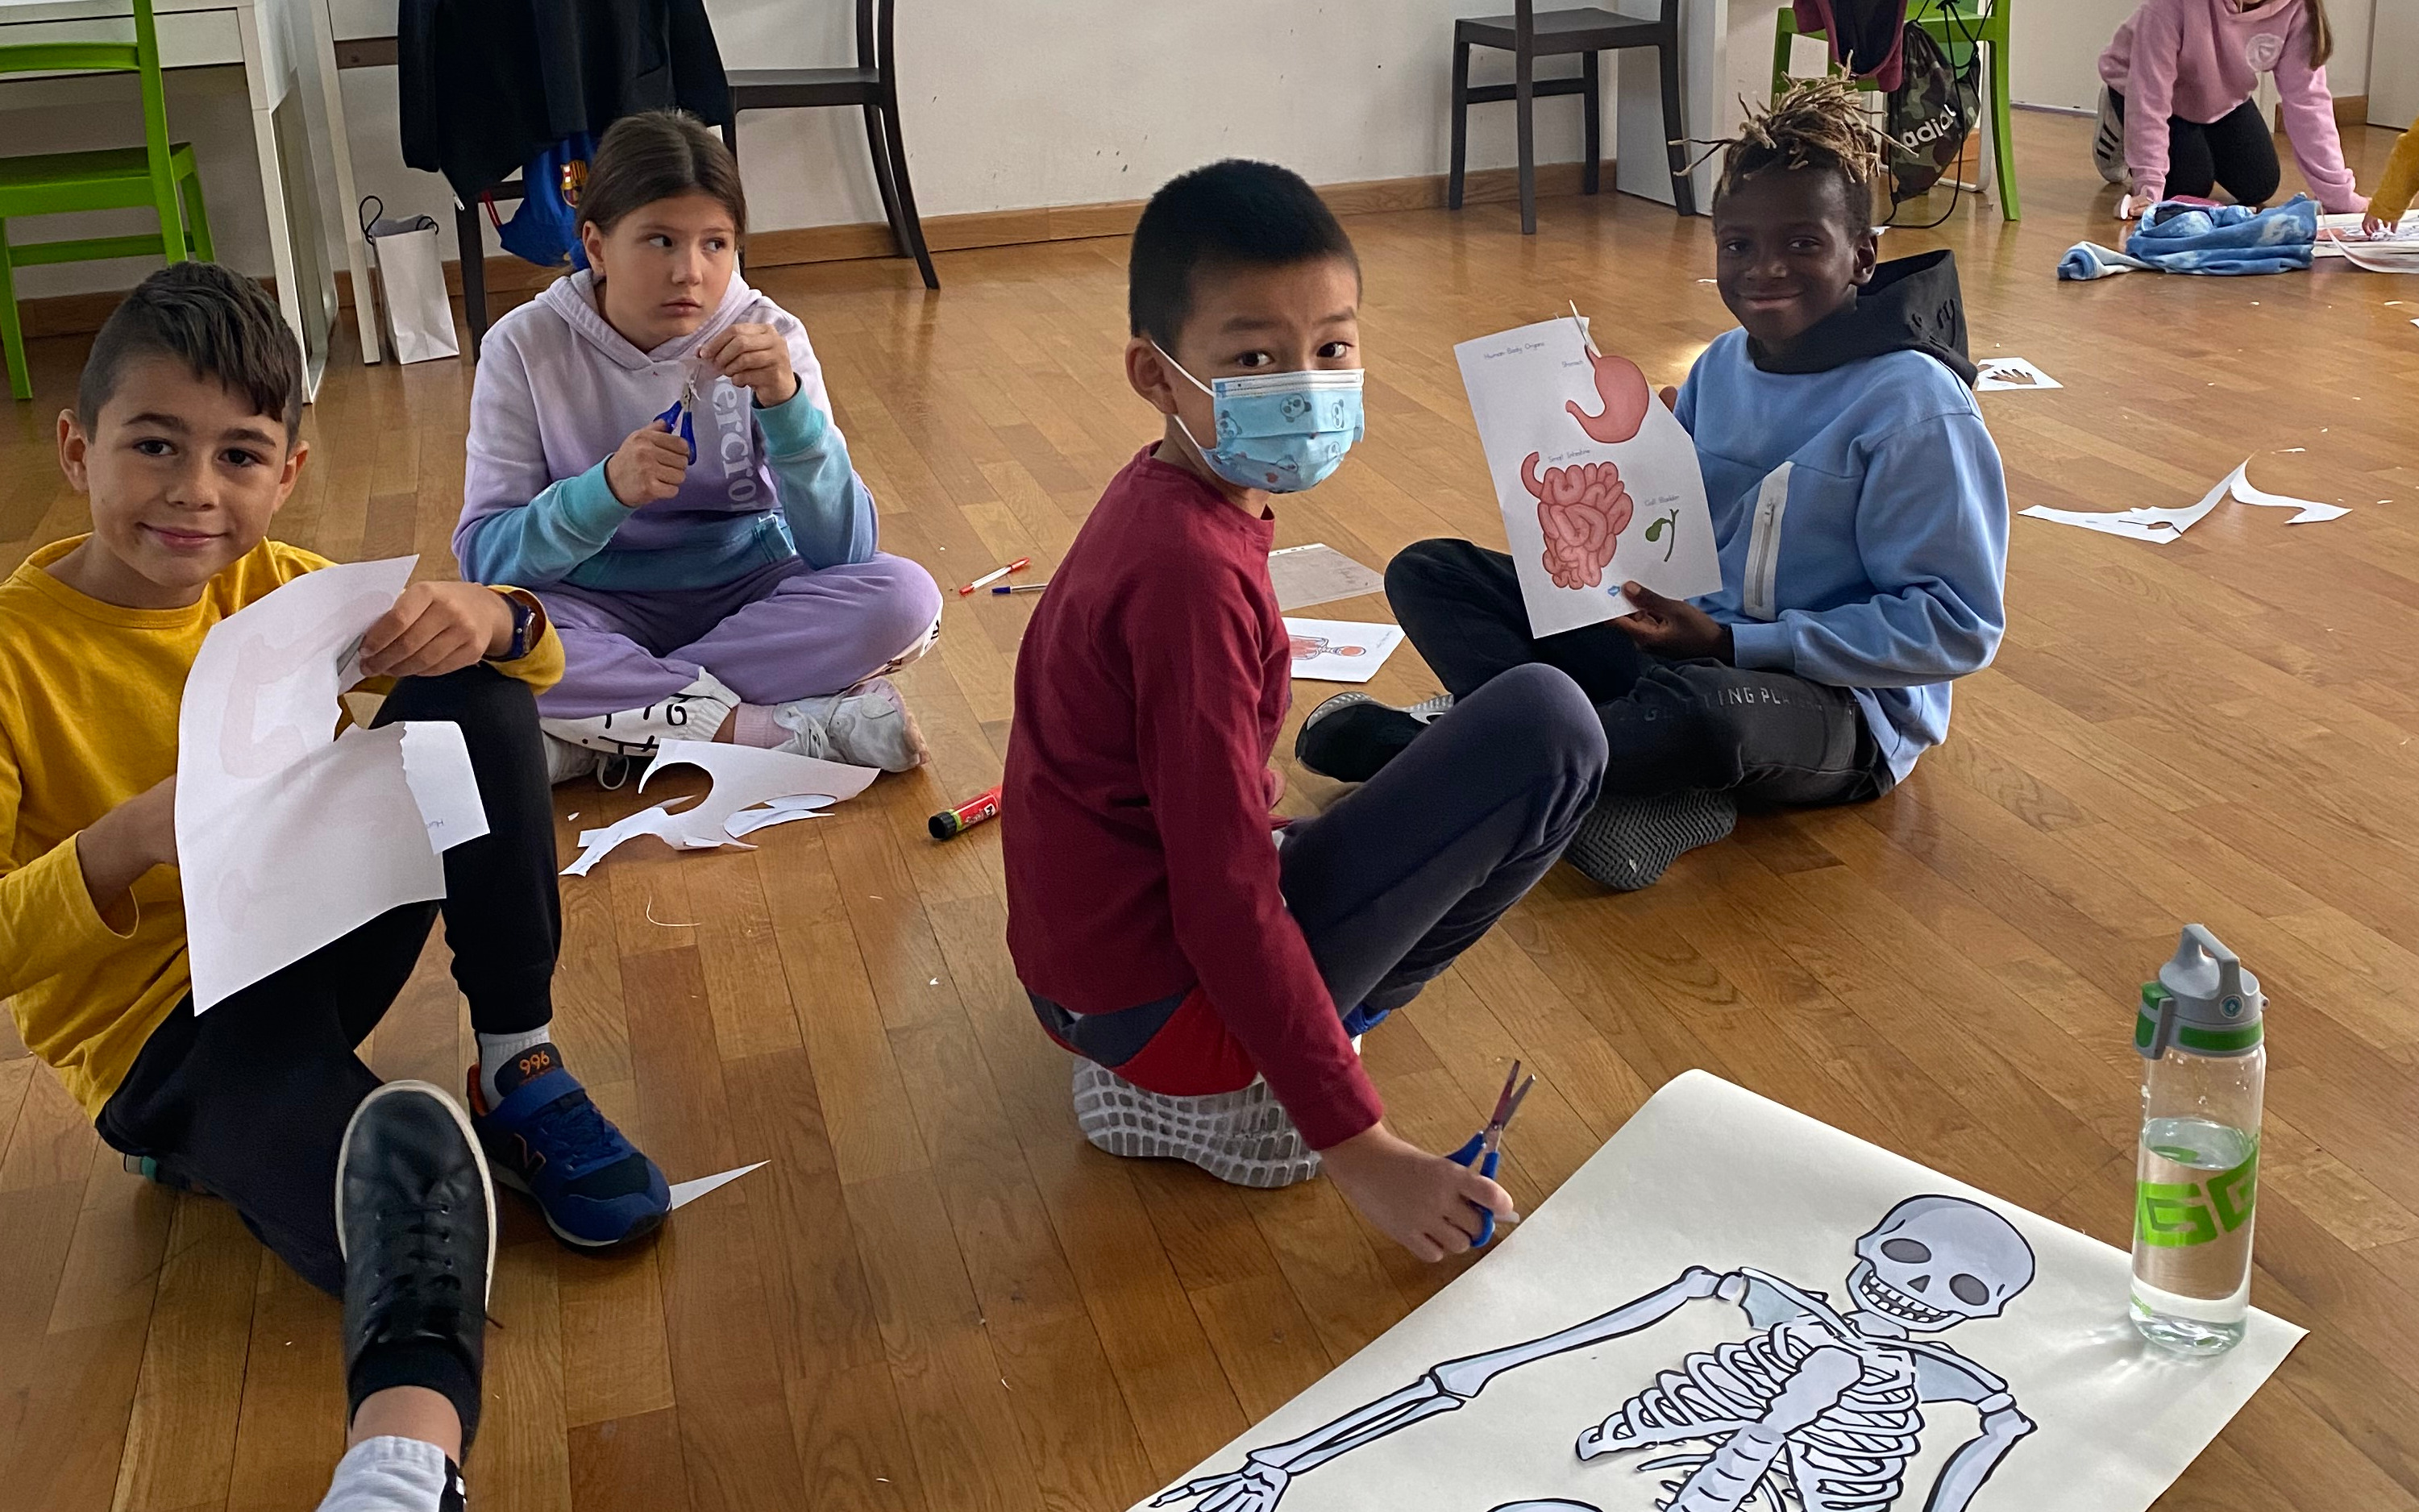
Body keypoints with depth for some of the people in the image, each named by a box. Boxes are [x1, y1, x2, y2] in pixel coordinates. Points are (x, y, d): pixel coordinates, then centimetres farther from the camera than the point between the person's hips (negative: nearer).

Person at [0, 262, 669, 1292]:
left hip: (316, 938, 6)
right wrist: (130, 839, -39)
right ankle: (217, 1147, 5)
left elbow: (530, 661, 3)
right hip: (157, 1032, -6)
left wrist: (485, 617, -21)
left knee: (475, 697, -11)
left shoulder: (272, 587, 0)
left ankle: (518, 1069, -5)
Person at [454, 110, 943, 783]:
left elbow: (842, 552, -15)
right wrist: (605, 490, -31)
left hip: (746, 595, 1)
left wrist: (786, 402, -30)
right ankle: (796, 728, -26)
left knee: (903, 596, -26)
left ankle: (597, 733, -22)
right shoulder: (526, 348, -10)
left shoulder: (768, 336, -9)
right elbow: (484, 556, -13)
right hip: (602, 609, -1)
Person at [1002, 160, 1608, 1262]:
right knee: (1549, 726, -15)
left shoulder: (1156, 501, 6)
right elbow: (1226, 903, -25)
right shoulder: (1192, 570, -24)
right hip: (1164, 996, -9)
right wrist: (1356, 1145, -22)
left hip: (1085, 962, 10)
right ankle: (1222, 1090, -4)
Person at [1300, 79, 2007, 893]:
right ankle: (1643, 785, -23)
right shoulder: (1723, 366, 6)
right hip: (1682, 643, 7)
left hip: (1843, 710, -7)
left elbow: (1958, 624, -17)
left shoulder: (1916, 405, -15)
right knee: (1427, 573, -2)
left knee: (1694, 709, -44)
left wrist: (1734, 645, -21)